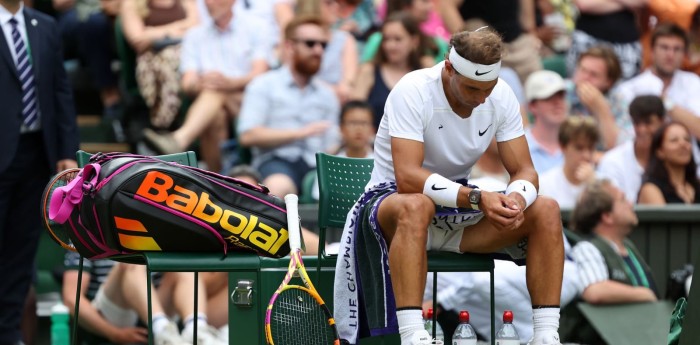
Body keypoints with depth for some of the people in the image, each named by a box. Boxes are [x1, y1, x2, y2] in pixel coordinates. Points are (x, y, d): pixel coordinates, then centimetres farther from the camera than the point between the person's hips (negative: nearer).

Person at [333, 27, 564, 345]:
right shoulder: (413, 91, -22)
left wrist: (516, 199, -29)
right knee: (416, 206, -42)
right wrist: (477, 198, -41)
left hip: (458, 207, 6)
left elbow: (524, 171, -5)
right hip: (390, 198, -6)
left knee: (546, 210, -16)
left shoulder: (501, 97, -5)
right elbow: (407, 178, -32)